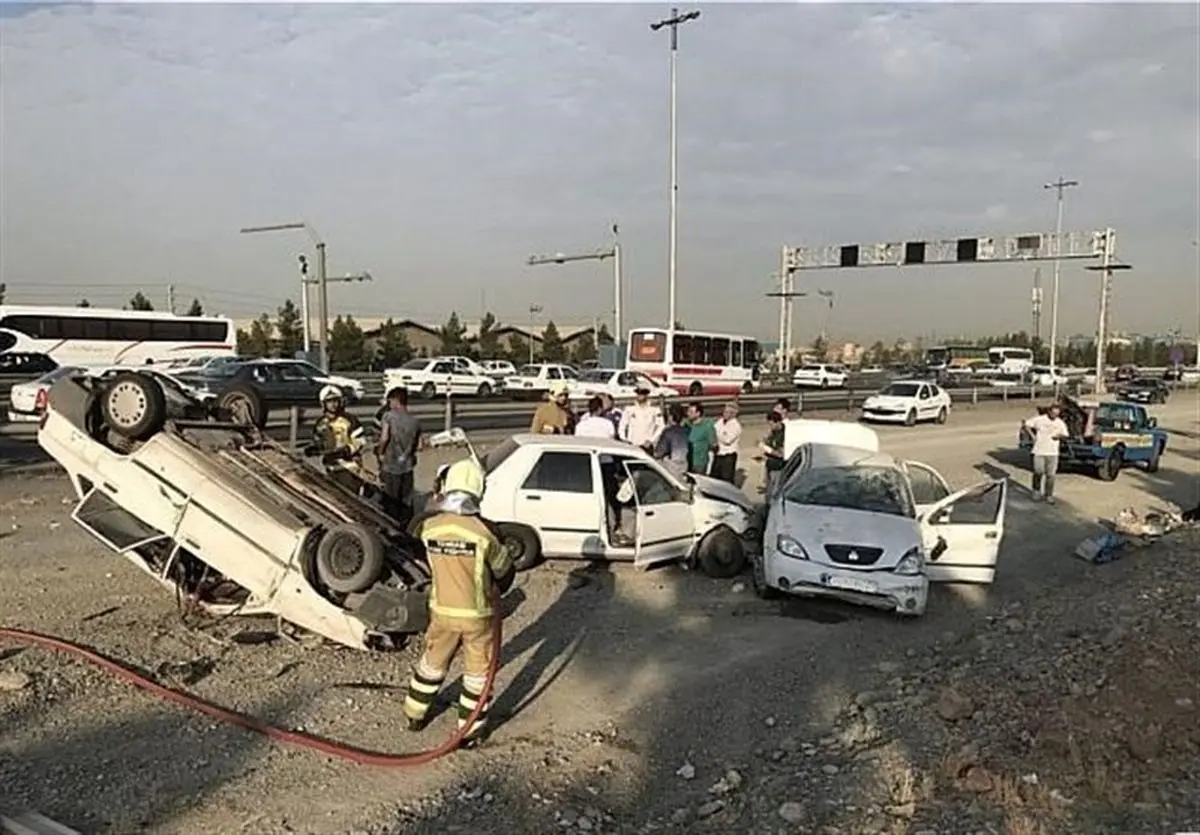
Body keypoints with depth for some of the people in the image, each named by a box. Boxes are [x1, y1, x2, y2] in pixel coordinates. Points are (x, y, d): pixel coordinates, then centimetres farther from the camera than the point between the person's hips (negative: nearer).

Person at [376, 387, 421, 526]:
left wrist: (380, 452, -5)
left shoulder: (388, 416, -10)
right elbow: (418, 445, 8)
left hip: (391, 466, -4)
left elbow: (384, 438, -21)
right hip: (407, 466, 4)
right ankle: (407, 528, 20)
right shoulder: (414, 421, 5)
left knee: (391, 501, 6)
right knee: (407, 501, 14)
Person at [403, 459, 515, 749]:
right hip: (477, 615, -3)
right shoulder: (484, 531, -25)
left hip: (442, 610, 4)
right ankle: (470, 730, 26)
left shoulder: (429, 527, -16)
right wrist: (497, 590, 12)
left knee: (433, 662, 25)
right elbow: (505, 570, -9)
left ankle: (415, 714, 43)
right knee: (477, 670, 16)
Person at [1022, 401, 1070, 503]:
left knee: (1050, 475, 3)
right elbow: (1026, 425, 1)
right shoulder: (1039, 419, -4)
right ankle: (1037, 491, 21)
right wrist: (1033, 436, -4)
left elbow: (1066, 436, 6)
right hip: (1039, 451, -2)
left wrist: (1060, 436, -17)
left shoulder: (1061, 423, 3)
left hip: (1053, 452, 2)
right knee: (1038, 472, -1)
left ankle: (1049, 495, 13)